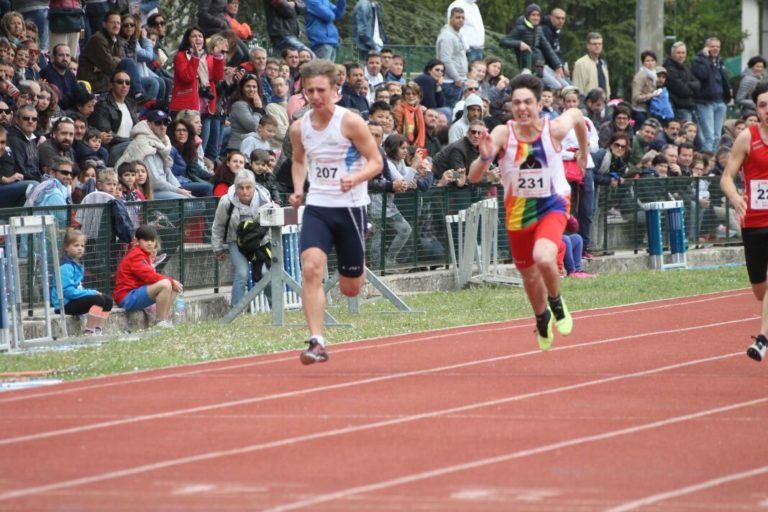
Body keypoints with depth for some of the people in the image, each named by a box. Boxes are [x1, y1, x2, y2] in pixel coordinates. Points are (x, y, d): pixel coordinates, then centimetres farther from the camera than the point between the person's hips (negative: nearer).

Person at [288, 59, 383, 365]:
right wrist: (298, 190, 4)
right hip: (317, 206, 2)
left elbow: (376, 161, -8)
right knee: (311, 268, -22)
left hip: (350, 207, -2)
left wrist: (356, 178, -27)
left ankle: (359, 267, 47)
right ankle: (317, 342, -22)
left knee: (350, 288, 8)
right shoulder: (299, 129, 1)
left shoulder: (350, 122, -11)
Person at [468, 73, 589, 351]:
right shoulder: (503, 134, -19)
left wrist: (584, 150, 20)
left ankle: (556, 304, 3)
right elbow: (473, 177, -25)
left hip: (552, 206, -2)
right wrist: (485, 158, -46)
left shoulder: (554, 129, -19)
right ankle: (542, 321, 50)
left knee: (543, 259, -30)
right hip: (517, 210, 2)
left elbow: (576, 114, 7)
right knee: (529, 276, 17)